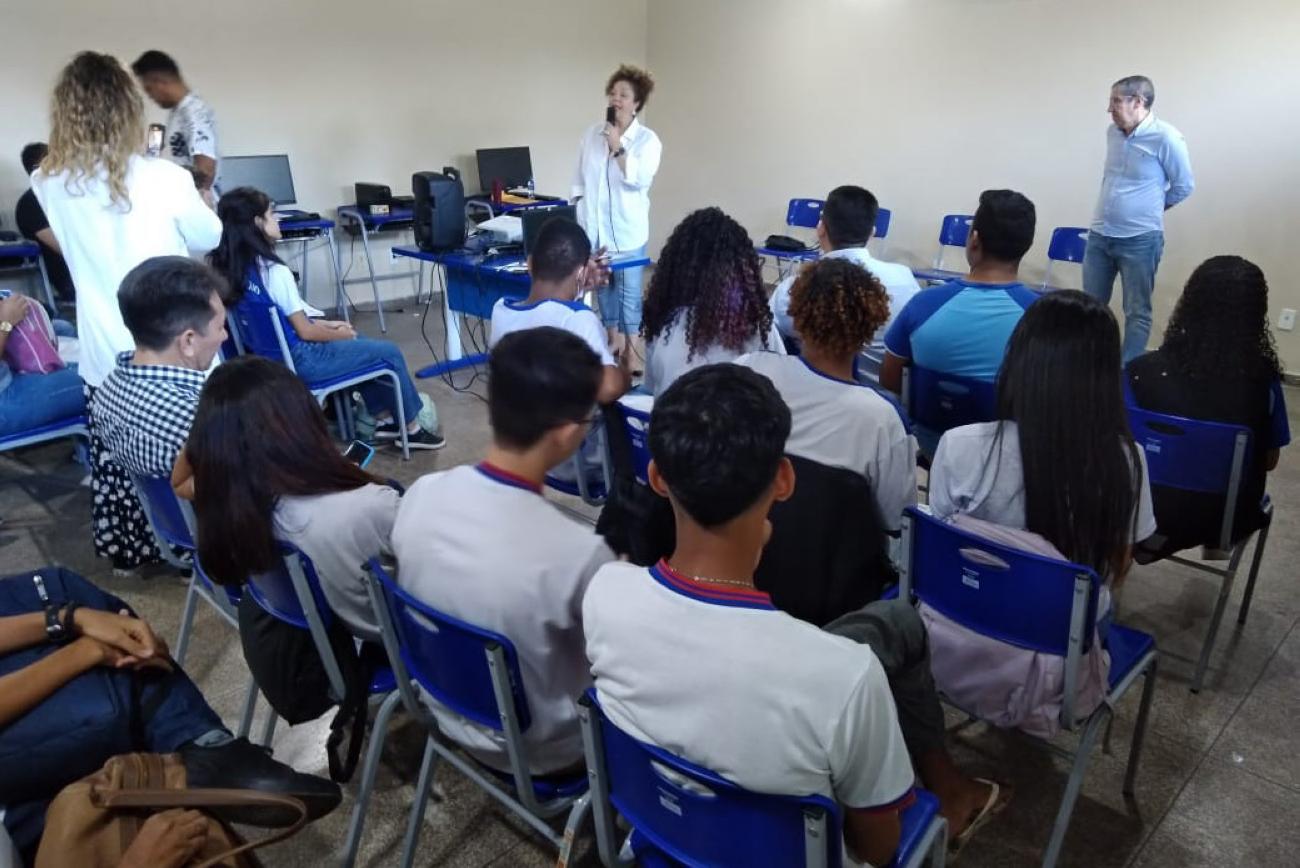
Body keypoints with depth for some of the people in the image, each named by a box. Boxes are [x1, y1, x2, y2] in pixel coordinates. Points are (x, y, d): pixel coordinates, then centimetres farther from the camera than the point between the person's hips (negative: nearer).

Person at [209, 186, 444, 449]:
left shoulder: (229, 269, 2)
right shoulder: (274, 271, -24)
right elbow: (305, 332, -18)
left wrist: (325, 324, 11)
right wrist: (339, 334, -1)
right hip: (298, 360, -9)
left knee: (362, 345, 27)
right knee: (389, 352, 4)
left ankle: (385, 417, 29)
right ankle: (412, 427, 19)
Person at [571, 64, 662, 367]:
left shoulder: (647, 139, -4)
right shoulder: (591, 134, 8)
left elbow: (640, 178, -18)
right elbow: (580, 176, 15)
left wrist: (618, 148, -19)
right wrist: (578, 207, 10)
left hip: (626, 227, -4)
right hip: (594, 225, 5)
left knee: (629, 288, -1)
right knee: (602, 284, 13)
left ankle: (633, 343, 10)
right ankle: (614, 337, 27)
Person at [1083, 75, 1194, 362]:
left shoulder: (1166, 137, -12)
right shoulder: (1112, 131, 5)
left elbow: (1184, 186, -2)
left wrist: (1151, 208, 9)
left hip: (1140, 240, -6)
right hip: (1099, 235, 6)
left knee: (1137, 312, 4)